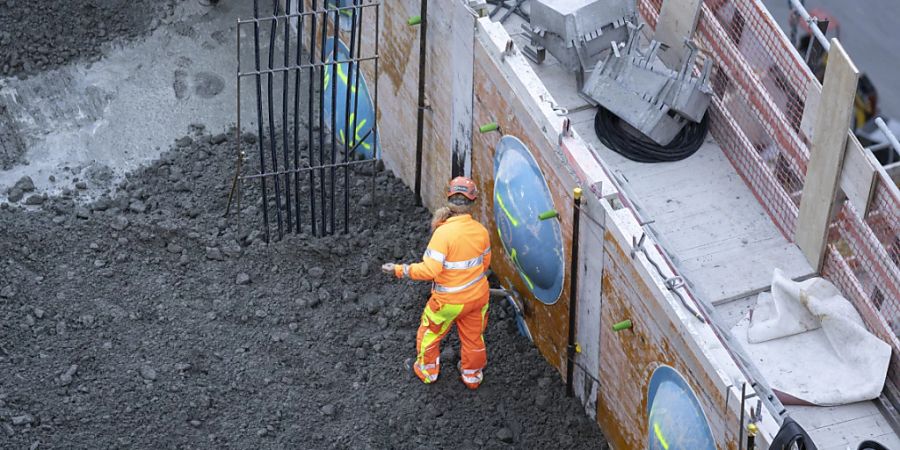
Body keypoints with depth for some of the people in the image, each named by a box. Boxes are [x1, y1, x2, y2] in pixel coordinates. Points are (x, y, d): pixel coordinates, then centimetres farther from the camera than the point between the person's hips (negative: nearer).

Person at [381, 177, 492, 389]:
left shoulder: (443, 232, -28)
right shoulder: (481, 230, -10)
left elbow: (430, 270, -30)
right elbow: (485, 264, 5)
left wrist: (400, 270, -21)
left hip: (449, 301, -5)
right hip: (478, 296, 5)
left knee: (429, 334, 22)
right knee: (473, 337, 25)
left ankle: (427, 372, 41)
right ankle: (472, 376, 44)